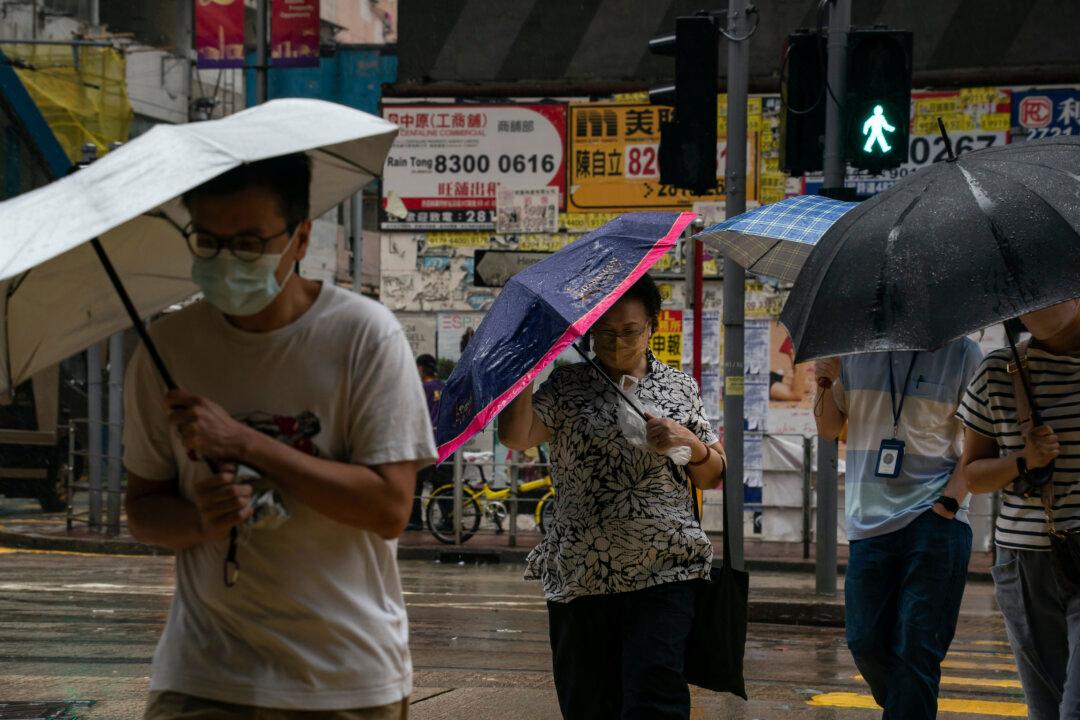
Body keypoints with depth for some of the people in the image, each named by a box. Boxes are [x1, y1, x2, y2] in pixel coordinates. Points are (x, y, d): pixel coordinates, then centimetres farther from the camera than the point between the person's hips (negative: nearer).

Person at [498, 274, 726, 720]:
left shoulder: (680, 389, 10)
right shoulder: (567, 386, 7)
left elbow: (712, 478, 14)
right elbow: (515, 437, -9)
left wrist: (690, 443, -6)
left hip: (664, 568, -1)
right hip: (580, 573, 1)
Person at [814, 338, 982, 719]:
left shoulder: (961, 353, -1)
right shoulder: (854, 348, 9)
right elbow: (829, 429, 18)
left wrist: (946, 505, -12)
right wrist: (827, 385, -2)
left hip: (934, 523, -3)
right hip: (868, 525, 4)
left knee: (916, 648, -6)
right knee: (865, 642, 3)